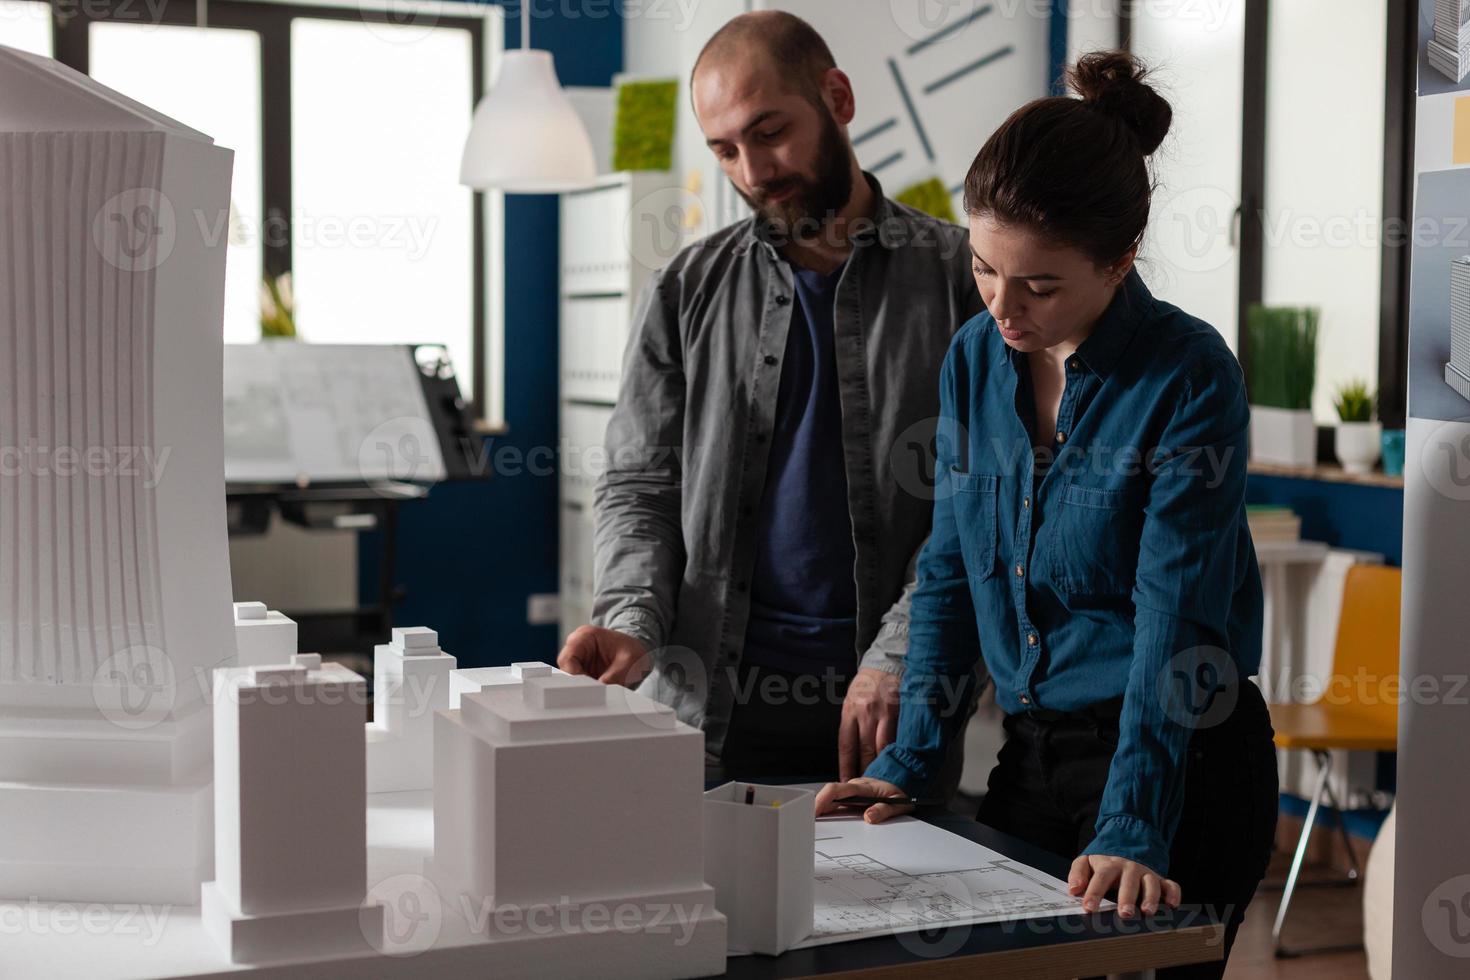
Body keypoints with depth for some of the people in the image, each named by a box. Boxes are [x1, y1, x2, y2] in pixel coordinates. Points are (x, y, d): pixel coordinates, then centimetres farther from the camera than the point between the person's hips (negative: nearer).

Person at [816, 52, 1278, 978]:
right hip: (1031, 754, 6)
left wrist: (1128, 832, -26)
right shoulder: (976, 358, 2)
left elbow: (1174, 617, -20)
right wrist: (909, 761, 0)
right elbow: (948, 572, 8)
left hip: (1179, 767, -5)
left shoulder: (1189, 374, -16)